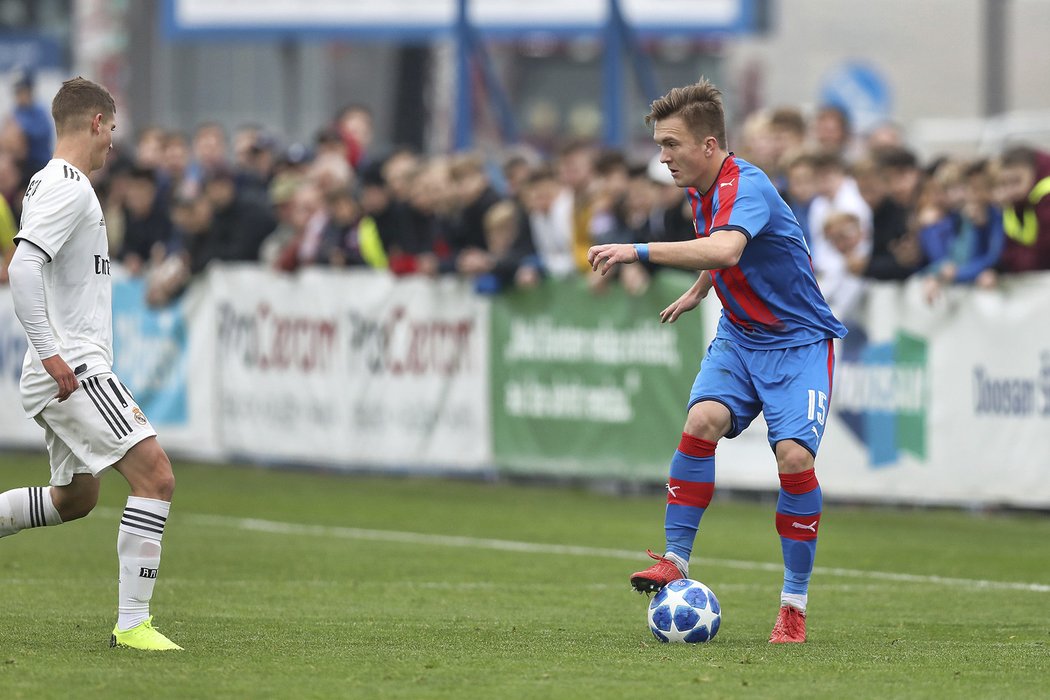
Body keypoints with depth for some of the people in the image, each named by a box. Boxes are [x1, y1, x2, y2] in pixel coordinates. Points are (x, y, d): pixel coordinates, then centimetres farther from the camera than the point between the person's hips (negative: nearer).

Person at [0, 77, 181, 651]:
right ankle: (132, 623, -16)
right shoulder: (70, 189, -14)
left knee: (74, 500, 21)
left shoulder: (49, 184, 18)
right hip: (73, 368, -11)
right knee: (156, 476, -15)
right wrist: (51, 353, -25)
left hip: (65, 372, 11)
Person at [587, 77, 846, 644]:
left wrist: (640, 252, -49)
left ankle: (794, 605, -9)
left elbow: (726, 250, -47)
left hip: (799, 341, -7)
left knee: (794, 455, -22)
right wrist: (698, 293, 36)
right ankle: (675, 561, -17)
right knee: (703, 420, -21)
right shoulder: (700, 190, 2)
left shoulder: (747, 188, -25)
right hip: (739, 336, 7)